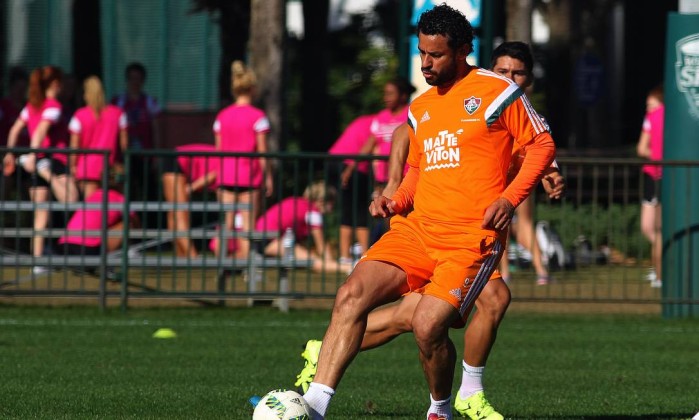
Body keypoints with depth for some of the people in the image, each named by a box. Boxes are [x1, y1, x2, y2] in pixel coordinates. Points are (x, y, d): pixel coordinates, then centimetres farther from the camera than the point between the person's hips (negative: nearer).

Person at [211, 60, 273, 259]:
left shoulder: (222, 116, 5)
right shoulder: (257, 116, -7)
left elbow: (218, 151, 9)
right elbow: (262, 151, -6)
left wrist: (219, 179, 15)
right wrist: (267, 176, 2)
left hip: (226, 175, 4)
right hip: (249, 175, -4)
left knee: (226, 223, 5)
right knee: (247, 224, 0)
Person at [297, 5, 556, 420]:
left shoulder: (498, 91, -1)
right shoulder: (420, 108, 18)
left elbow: (542, 144, 3)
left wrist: (510, 198, -9)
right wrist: (396, 201, 8)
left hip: (472, 236, -6)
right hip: (419, 228, 6)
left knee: (428, 326, -22)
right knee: (352, 295, -17)